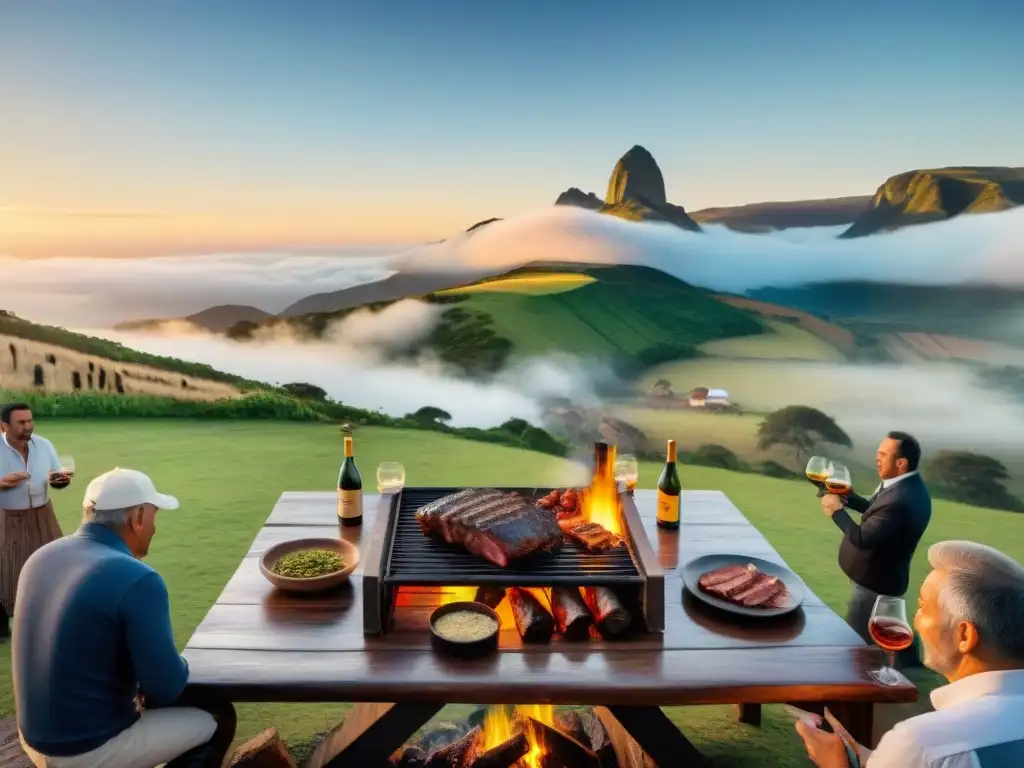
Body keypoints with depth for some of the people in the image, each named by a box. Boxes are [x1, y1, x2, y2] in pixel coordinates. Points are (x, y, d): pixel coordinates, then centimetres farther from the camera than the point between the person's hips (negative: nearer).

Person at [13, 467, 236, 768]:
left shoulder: (42, 557, 0)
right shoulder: (138, 580, -25)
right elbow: (166, 688, -21)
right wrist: (177, 667, 1)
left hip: (36, 737, 8)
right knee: (218, 718, 11)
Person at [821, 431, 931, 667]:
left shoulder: (901, 500, -35)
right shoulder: (908, 486, -2)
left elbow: (862, 538, -35)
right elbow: (875, 510, 12)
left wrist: (837, 510, -22)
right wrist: (846, 496, -2)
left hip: (874, 582, -10)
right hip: (887, 576, 10)